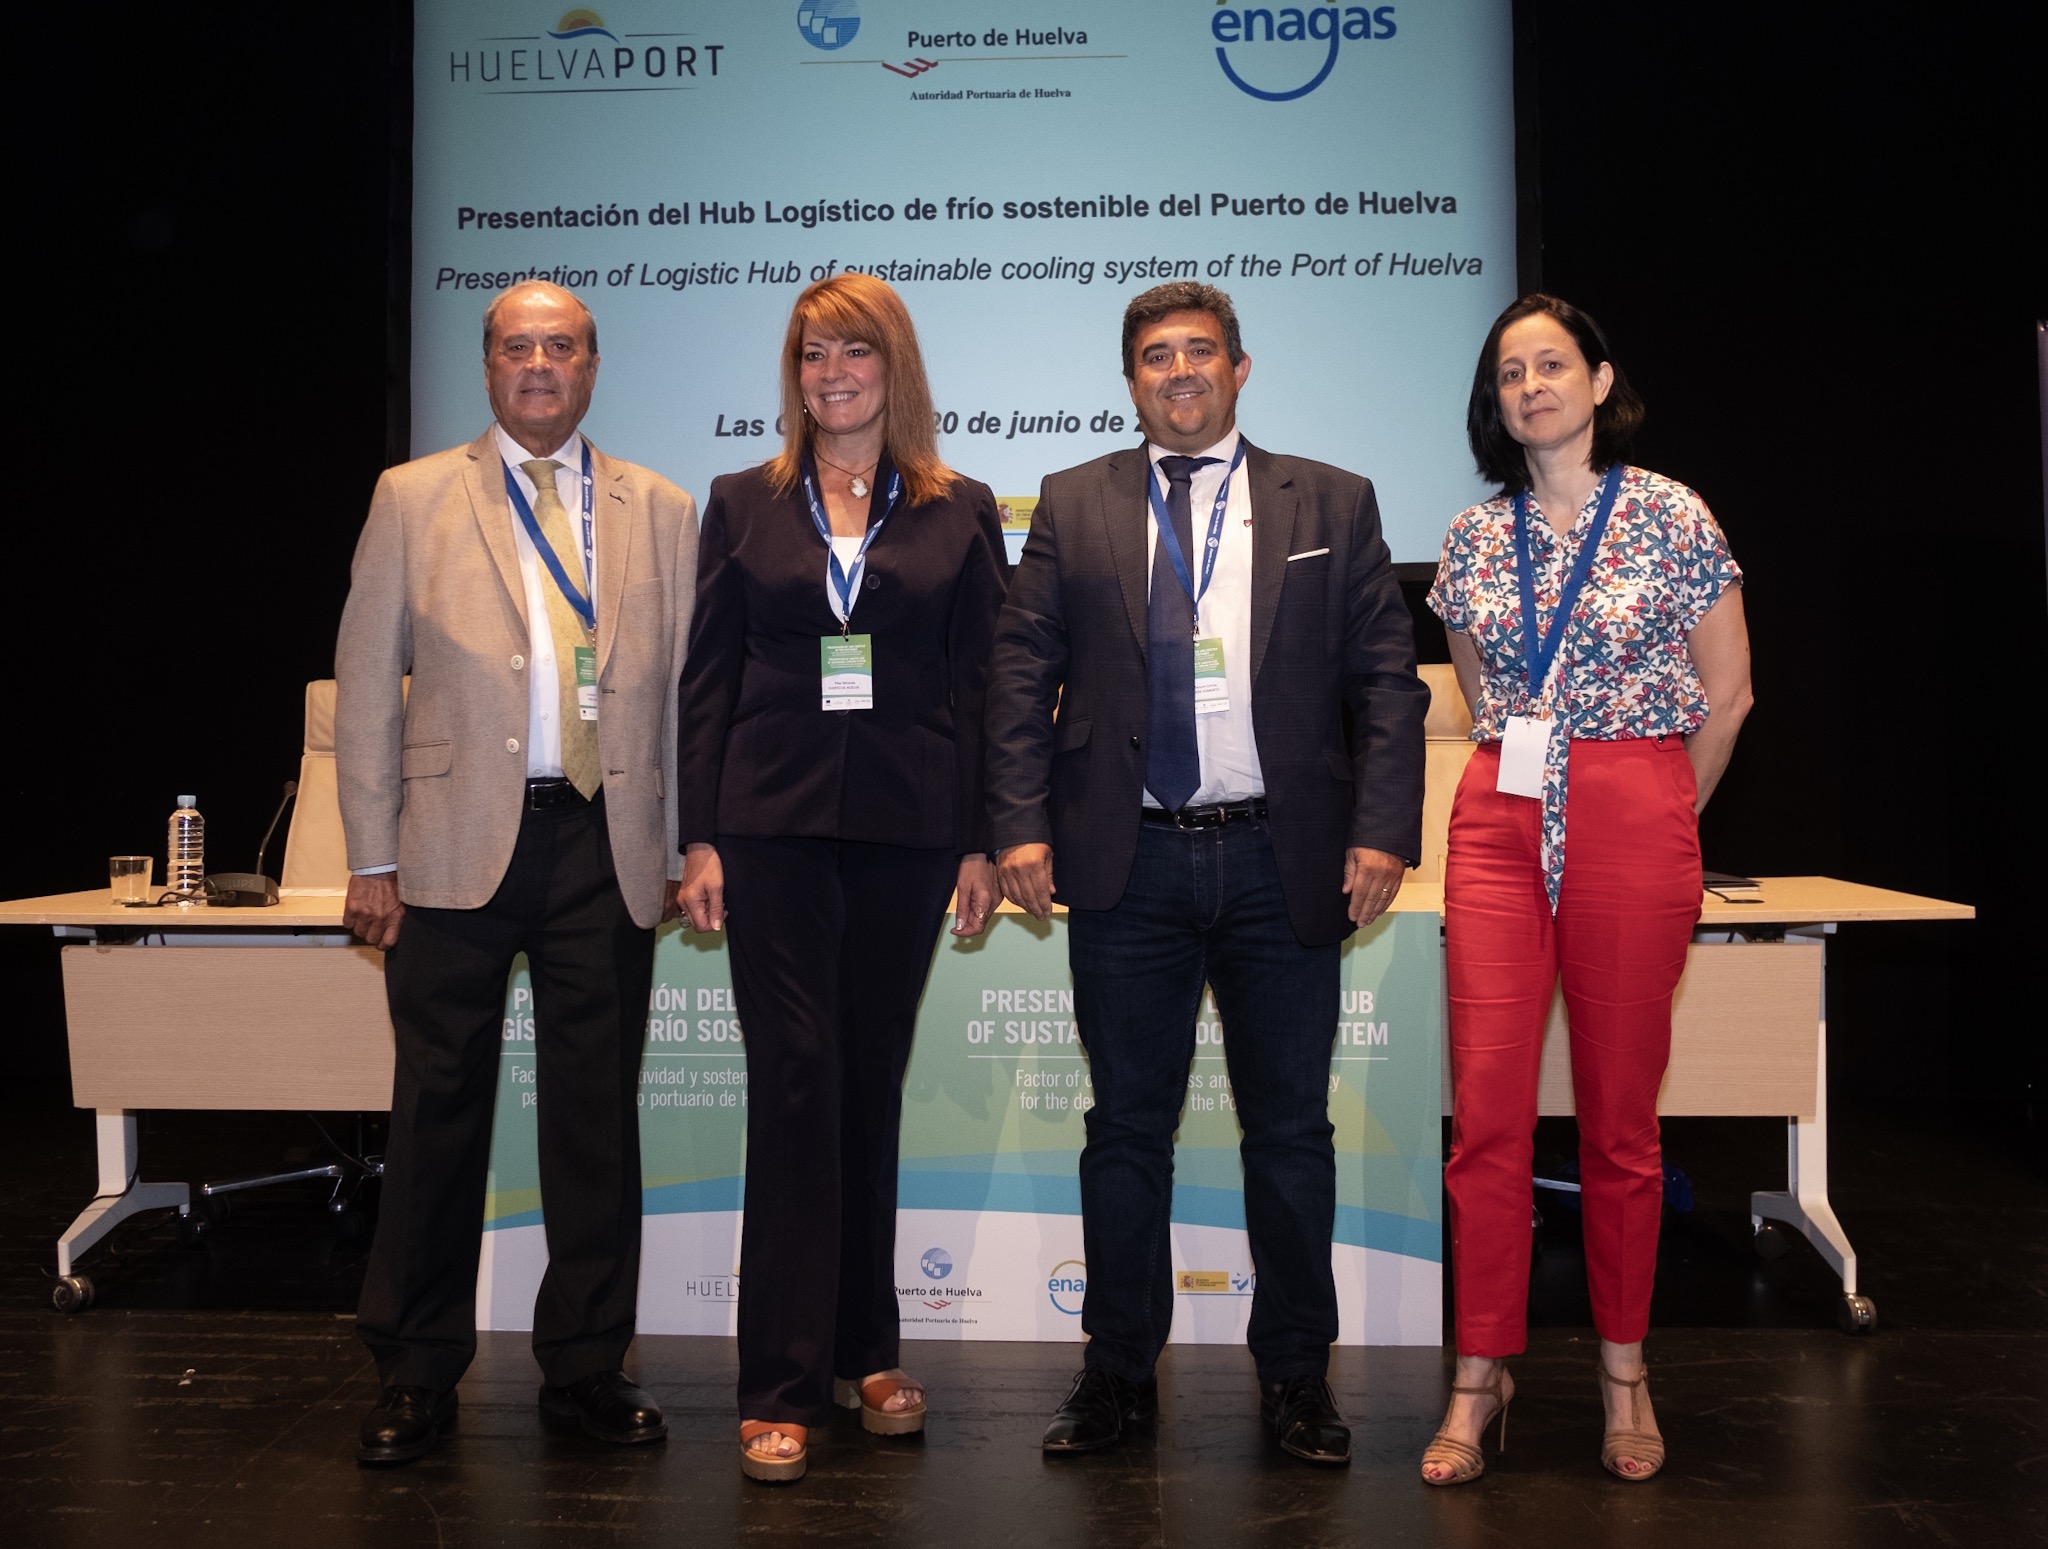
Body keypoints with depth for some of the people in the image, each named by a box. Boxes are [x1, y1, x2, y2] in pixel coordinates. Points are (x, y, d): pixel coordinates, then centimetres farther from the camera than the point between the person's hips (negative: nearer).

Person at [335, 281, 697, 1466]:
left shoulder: (662, 512, 11)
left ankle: (587, 1368, 21)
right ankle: (418, 1377, 19)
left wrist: (691, 848, 3)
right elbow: (367, 683, 4)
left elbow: (687, 688, 9)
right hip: (458, 847, -1)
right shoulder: (413, 499, 8)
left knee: (598, 1114, 7)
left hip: (607, 853, 1)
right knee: (442, 1111, 5)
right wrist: (374, 857, -2)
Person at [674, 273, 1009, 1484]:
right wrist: (700, 835, -2)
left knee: (873, 1084, 10)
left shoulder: (960, 513, 8)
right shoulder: (744, 505, 9)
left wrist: (981, 841, -1)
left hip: (905, 826, 1)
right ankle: (784, 1385, 4)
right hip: (774, 824, -1)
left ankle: (865, 1351, 24)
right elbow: (707, 680, 6)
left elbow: (983, 687, 5)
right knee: (795, 1086, -3)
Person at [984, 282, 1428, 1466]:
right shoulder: (1074, 506, 9)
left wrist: (1383, 830, -7)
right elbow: (1023, 674, 5)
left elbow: (1388, 679, 3)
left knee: (1291, 1131, 8)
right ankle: (1121, 1370, 22)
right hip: (1127, 861, 0)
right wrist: (1022, 824, -6)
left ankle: (1297, 1376, 23)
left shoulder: (1332, 505, 8)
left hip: (1282, 858, 0)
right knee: (1128, 1127, 8)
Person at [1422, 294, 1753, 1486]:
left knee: (1621, 1114, 4)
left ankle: (1625, 1372, 20)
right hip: (1501, 823, 3)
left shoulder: (1672, 517, 0)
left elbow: (1727, 696, 5)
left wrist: (1660, 822, 11)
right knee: (1487, 1111, -2)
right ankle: (1483, 1377, 8)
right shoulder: (1475, 538, 10)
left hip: (1635, 826, -2)